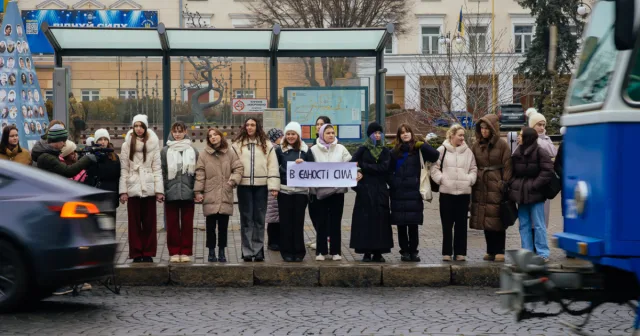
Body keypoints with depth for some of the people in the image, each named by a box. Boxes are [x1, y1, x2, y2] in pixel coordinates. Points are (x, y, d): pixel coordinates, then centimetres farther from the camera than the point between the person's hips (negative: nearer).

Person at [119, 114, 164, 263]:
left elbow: (157, 168, 1)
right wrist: (123, 191, -5)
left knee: (149, 222, 4)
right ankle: (136, 254, 8)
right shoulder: (127, 145, 3)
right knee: (134, 223, 3)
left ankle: (148, 253, 11)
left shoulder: (153, 144, 2)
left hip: (149, 188, 0)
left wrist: (159, 190, -4)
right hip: (133, 188, 0)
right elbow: (123, 169, 1)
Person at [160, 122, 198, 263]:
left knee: (187, 223, 4)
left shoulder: (193, 151, 6)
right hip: (171, 193, 0)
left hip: (188, 193, 0)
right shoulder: (165, 151, 4)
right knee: (172, 224, 4)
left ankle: (185, 252, 11)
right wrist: (161, 190, -4)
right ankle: (174, 252, 10)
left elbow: (197, 173, 5)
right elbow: (162, 172, 3)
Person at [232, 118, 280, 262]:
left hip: (261, 186, 0)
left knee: (259, 219, 4)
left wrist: (274, 186, -6)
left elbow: (273, 166, 2)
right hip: (244, 186, 0)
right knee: (246, 219, 2)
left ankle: (258, 250, 9)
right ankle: (247, 251, 5)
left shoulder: (266, 145, 7)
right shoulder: (238, 144, 7)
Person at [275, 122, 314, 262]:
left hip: (301, 191, 0)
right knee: (285, 222, 1)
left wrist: (304, 164, -12)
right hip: (284, 190, 0)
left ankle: (298, 252, 10)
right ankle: (287, 252, 8)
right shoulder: (280, 150, 4)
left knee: (298, 221, 3)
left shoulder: (306, 150, 6)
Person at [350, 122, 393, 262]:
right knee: (365, 220, -4)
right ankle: (366, 252, 0)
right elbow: (351, 164, -6)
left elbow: (384, 167, -7)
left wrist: (363, 166, -10)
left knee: (380, 220, -1)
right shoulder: (363, 150, 6)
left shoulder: (385, 151, 9)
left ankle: (378, 252, 3)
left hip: (380, 190, 2)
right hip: (365, 190, -2)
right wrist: (357, 173, -24)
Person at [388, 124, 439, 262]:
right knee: (401, 225, 3)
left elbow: (435, 156, -8)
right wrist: (392, 183, 1)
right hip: (399, 194, 1)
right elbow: (389, 171, 14)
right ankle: (404, 251, 11)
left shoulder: (419, 150, 4)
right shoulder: (395, 152, 10)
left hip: (414, 193, -1)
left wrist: (423, 145, -15)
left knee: (413, 225, 2)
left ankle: (413, 251, 11)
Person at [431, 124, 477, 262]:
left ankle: (460, 252, 11)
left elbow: (474, 169, 13)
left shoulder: (468, 151, 9)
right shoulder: (442, 150, 1)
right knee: (447, 224, 2)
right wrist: (441, 179, -9)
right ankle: (447, 252, 8)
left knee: (461, 224, 5)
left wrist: (470, 180, -3)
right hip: (447, 192, -2)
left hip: (464, 192, 2)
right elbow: (434, 168, 3)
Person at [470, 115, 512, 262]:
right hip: (481, 187, 5)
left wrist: (504, 184, -10)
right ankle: (490, 251, 15)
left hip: (496, 187, -5)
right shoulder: (477, 145, 11)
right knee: (485, 220, 7)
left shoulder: (502, 145, -3)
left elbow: (507, 166, -4)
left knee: (497, 220, -4)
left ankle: (499, 251, 2)